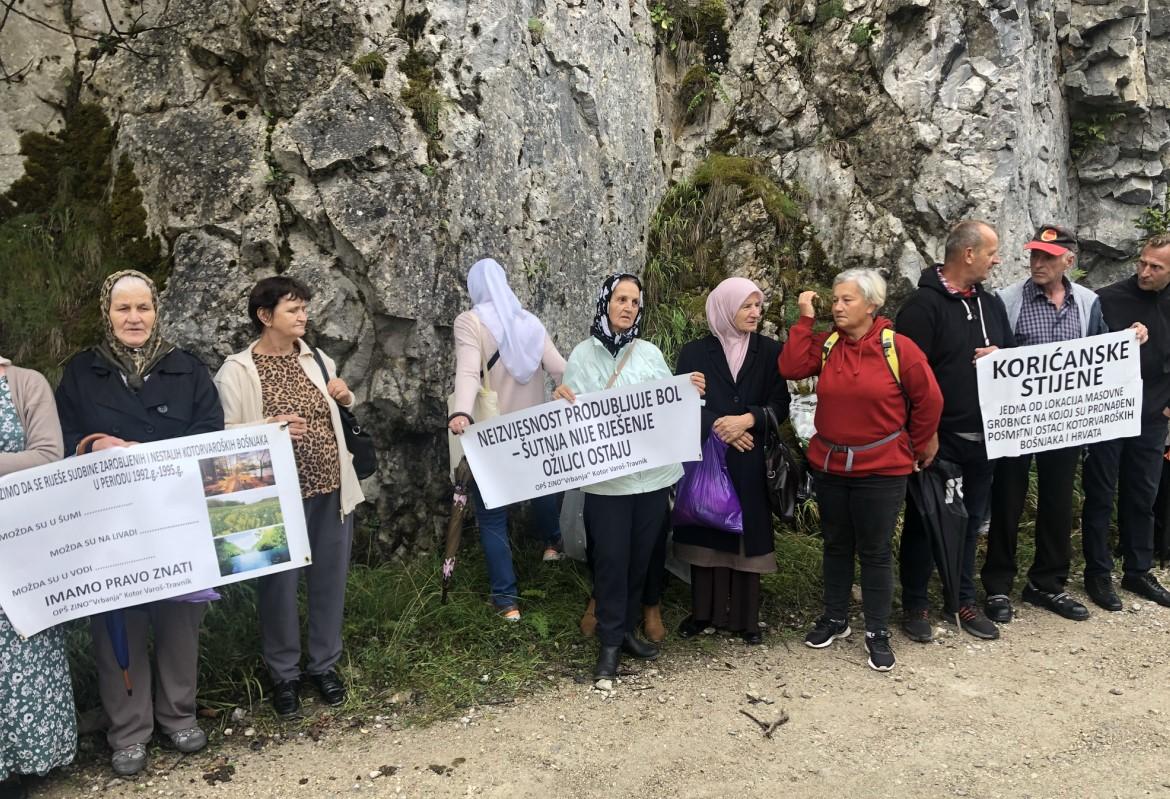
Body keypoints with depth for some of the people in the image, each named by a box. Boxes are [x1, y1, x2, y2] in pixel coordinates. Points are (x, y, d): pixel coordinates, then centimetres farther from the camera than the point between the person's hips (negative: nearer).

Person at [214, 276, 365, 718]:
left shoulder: (317, 360, 7)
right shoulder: (237, 371, -8)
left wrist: (346, 398, -2)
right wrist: (267, 428, -26)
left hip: (331, 488, 4)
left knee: (329, 580, 12)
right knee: (279, 584, 6)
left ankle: (325, 663, 31)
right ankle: (284, 674, 26)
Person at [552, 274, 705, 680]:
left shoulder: (650, 353, 6)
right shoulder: (583, 355, -1)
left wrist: (691, 392, -8)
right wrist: (562, 400, -22)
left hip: (653, 472, 3)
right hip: (606, 476, -3)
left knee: (641, 556, 12)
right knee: (611, 559, 0)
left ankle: (627, 629, 28)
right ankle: (610, 641, 14)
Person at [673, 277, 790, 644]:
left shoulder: (769, 351, 4)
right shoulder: (694, 352, 2)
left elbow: (780, 404, -1)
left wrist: (747, 419, -17)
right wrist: (717, 426, -15)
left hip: (751, 460, 1)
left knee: (747, 532, 3)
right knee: (706, 531, 5)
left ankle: (745, 617, 15)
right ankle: (704, 611, 18)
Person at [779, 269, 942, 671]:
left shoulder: (898, 347, -10)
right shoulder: (826, 345, 2)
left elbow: (928, 400, -4)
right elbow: (792, 368, -13)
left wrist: (917, 447, 5)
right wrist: (805, 320, -13)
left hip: (881, 470, -4)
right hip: (829, 465, 4)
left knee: (875, 551, 5)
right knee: (836, 545, 16)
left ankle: (877, 633, 19)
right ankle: (835, 619, 32)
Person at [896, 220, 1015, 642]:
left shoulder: (991, 303, 12)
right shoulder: (924, 304, -13)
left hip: (982, 437, 7)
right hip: (936, 438, -7)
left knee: (971, 521, 16)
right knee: (924, 521, 6)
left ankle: (964, 600, 31)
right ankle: (915, 604, 20)